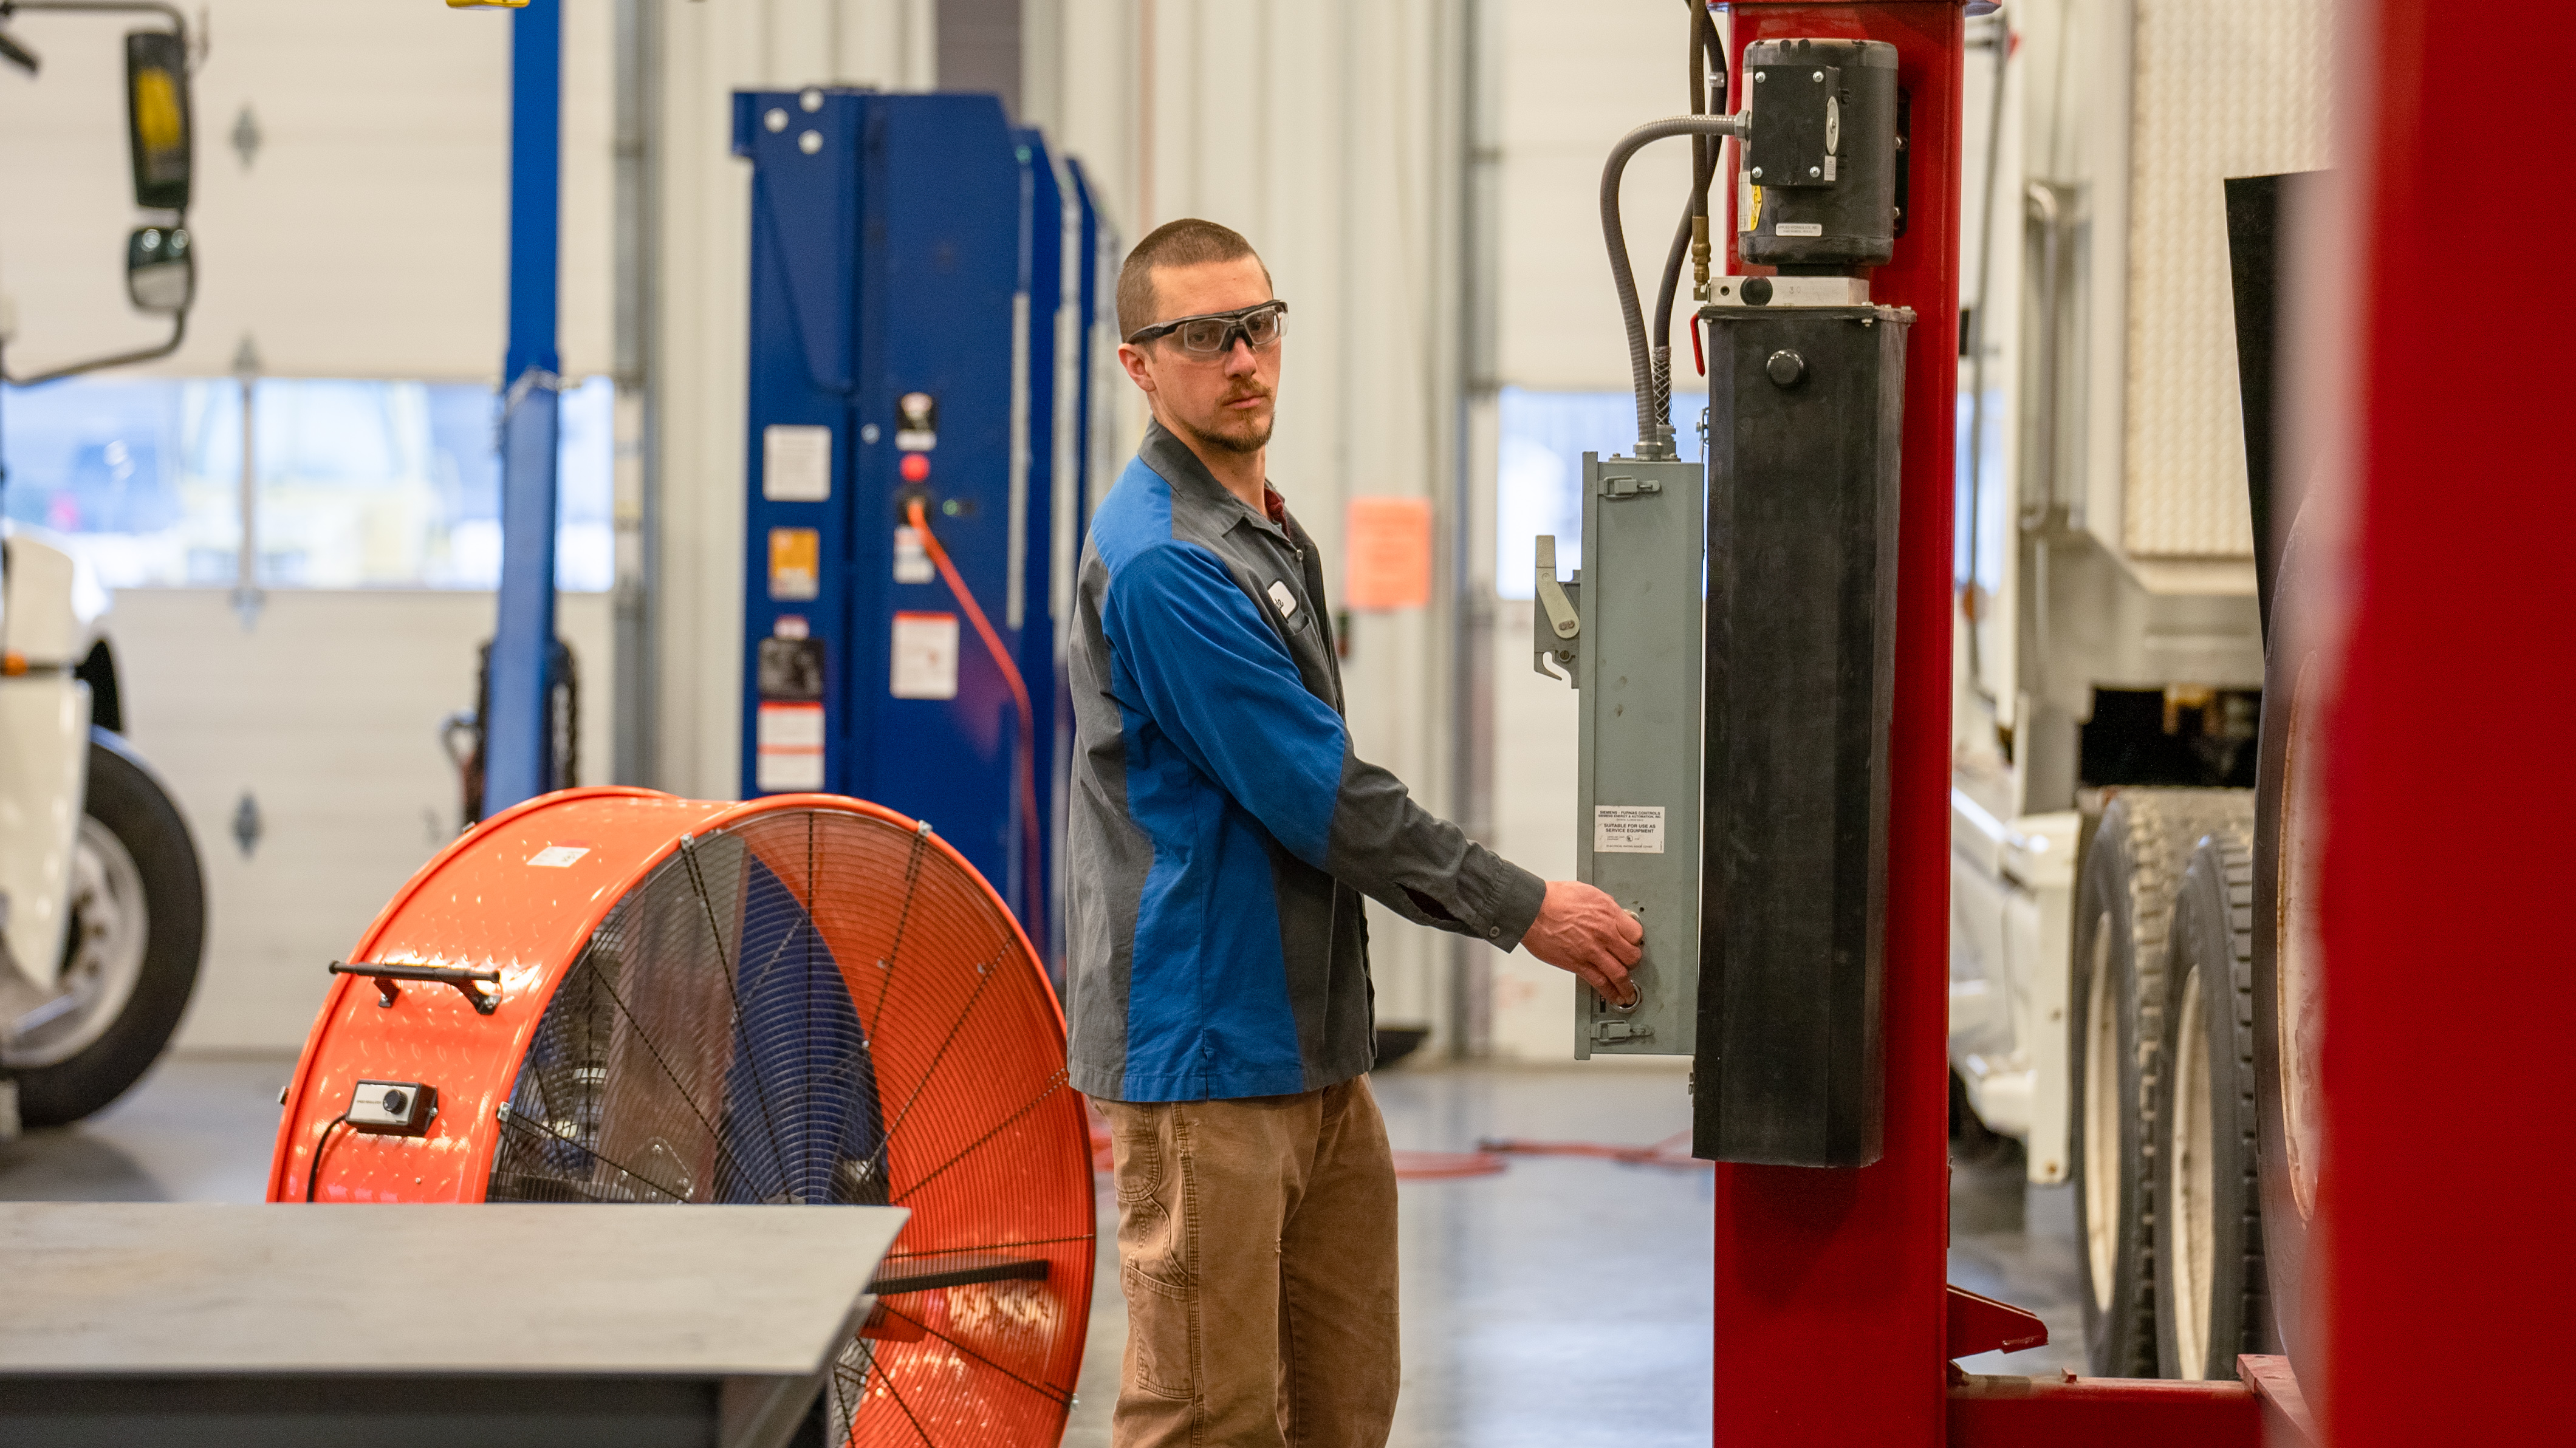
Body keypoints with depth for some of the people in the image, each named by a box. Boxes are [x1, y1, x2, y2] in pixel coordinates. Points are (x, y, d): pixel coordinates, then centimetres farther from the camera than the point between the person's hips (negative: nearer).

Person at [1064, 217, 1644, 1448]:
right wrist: (1524, 910, -10)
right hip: (1206, 1056, -10)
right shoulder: (1160, 561, -17)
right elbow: (1319, 796, -17)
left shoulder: (1270, 536, 15)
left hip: (1312, 1047, 10)